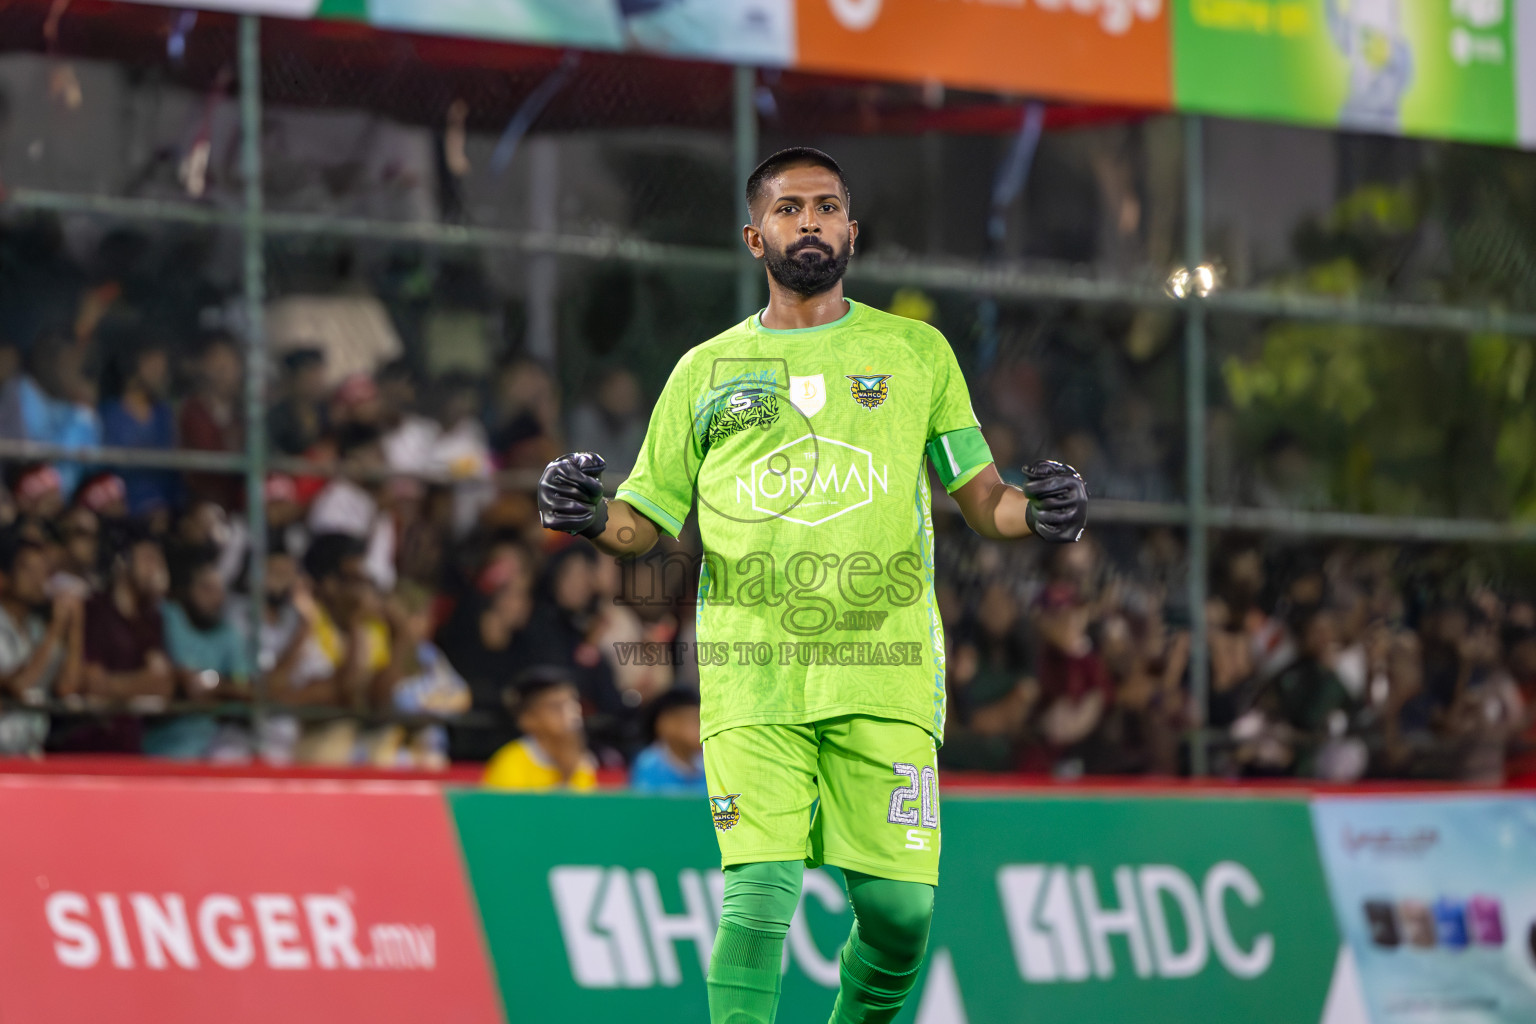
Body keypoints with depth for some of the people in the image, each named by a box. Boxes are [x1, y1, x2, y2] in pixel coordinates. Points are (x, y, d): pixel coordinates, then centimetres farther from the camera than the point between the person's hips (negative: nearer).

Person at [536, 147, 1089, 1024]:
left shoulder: (915, 353, 14)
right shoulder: (707, 371, 14)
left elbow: (982, 498, 14)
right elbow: (650, 519, 16)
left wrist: (1036, 512, -8)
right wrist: (589, 517, -6)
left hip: (885, 669, 1)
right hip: (751, 676, -1)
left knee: (899, 904, -5)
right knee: (760, 893, -15)